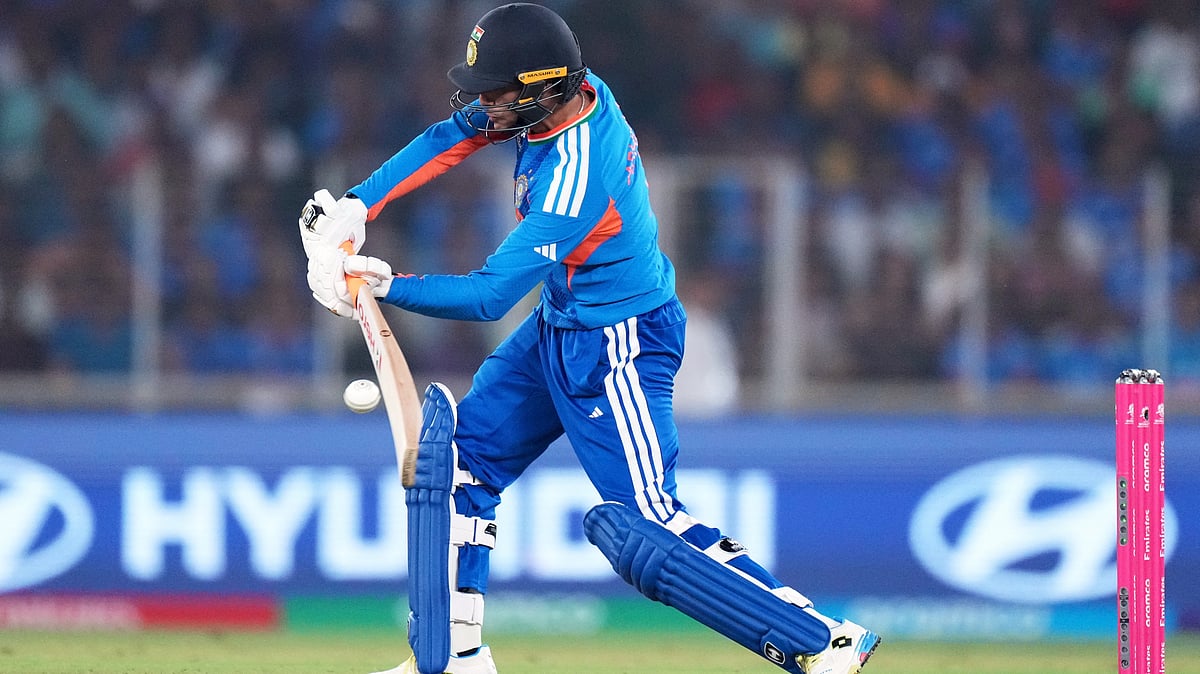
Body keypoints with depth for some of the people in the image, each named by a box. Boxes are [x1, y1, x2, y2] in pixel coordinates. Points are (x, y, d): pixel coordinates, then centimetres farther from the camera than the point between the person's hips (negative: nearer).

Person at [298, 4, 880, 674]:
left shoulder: (574, 179, -33)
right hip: (561, 328, 10)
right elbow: (448, 139, 4)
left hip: (615, 348, -10)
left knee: (645, 531, -14)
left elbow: (489, 296, -29)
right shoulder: (576, 88, -8)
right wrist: (352, 209, -5)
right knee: (455, 461, 11)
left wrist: (385, 286, -20)